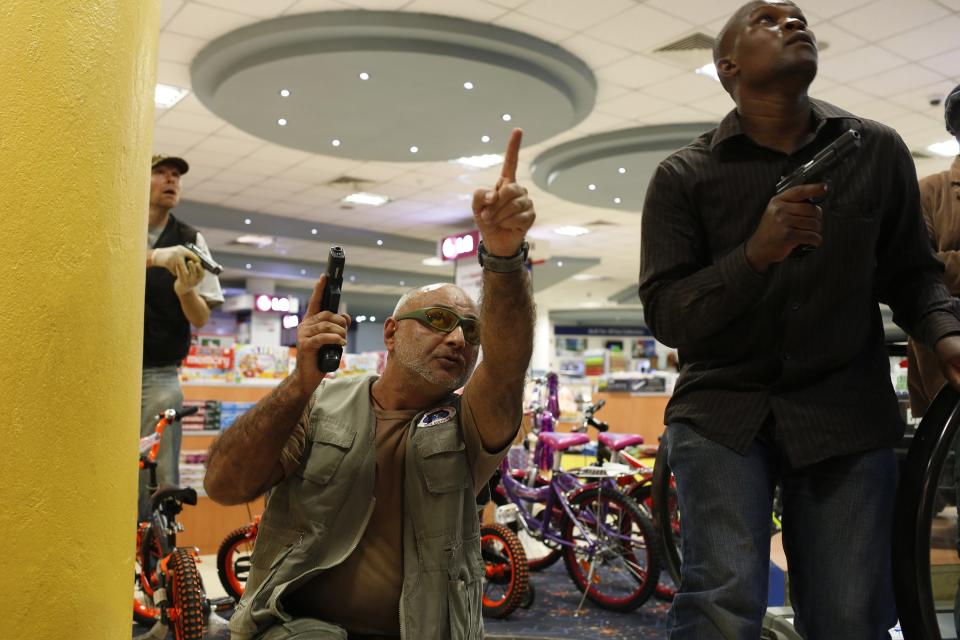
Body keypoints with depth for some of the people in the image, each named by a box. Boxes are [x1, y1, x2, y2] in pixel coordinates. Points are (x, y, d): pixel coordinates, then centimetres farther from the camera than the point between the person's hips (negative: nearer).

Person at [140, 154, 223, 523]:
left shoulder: (190, 241, 9)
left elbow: (201, 318, 5)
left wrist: (184, 290, -16)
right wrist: (152, 257, -30)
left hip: (158, 376, 1)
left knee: (158, 482, -5)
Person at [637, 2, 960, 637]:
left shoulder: (879, 151, 7)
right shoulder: (684, 175, 0)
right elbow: (665, 313, -6)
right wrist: (756, 255, -22)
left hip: (848, 412, 2)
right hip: (723, 406, -2)